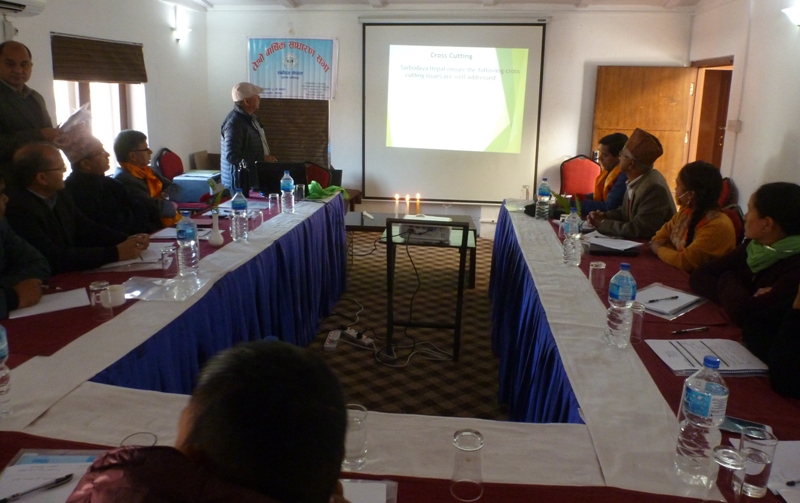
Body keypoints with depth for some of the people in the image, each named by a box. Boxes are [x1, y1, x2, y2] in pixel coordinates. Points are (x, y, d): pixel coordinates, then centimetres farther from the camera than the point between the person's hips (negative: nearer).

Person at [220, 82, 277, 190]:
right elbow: (232, 156, -25)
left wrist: (267, 158, 14)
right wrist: (261, 158, -23)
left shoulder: (251, 117, 12)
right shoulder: (234, 123, -19)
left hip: (255, 180, 9)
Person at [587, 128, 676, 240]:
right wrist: (605, 216, -3)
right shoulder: (637, 179, 1)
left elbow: (637, 231, -25)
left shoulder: (654, 188, -25)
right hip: (639, 242, 7)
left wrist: (602, 223, -15)